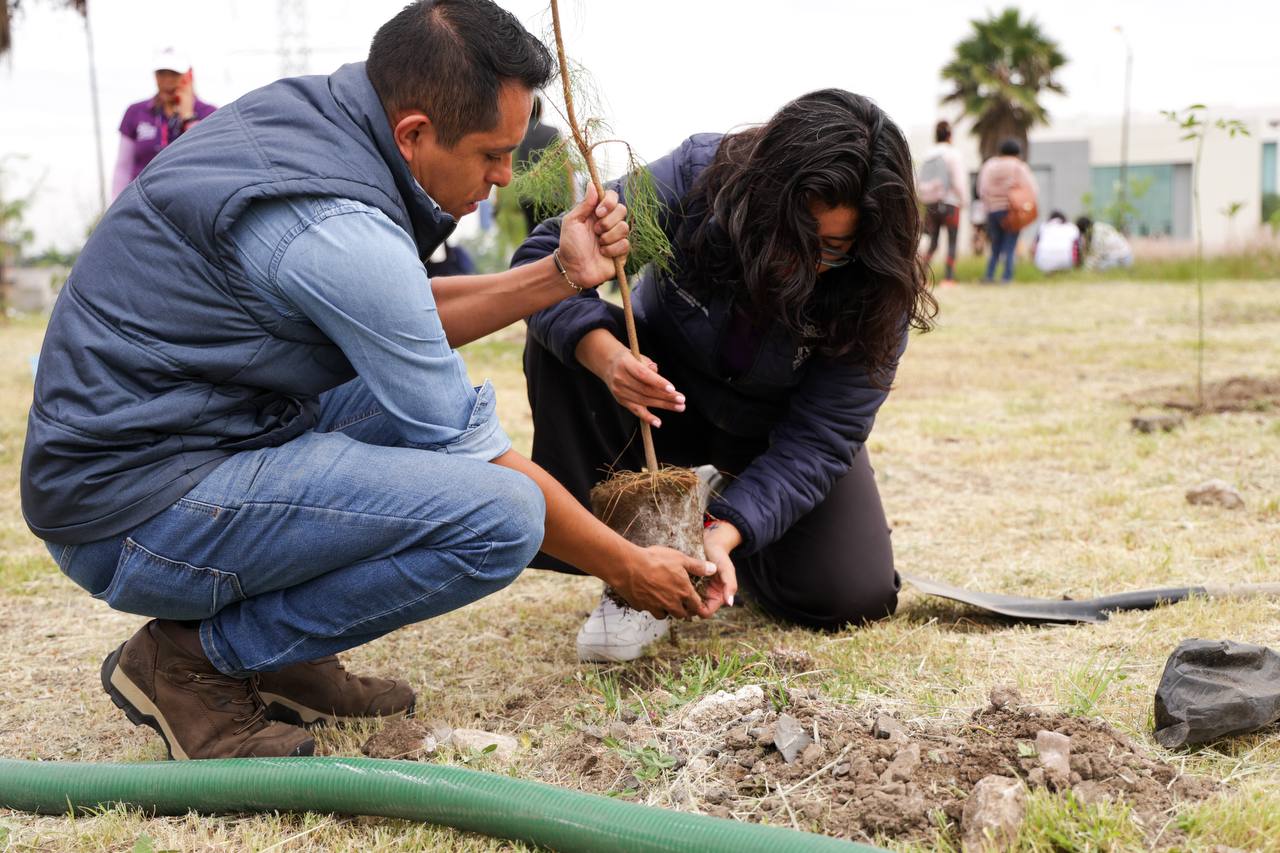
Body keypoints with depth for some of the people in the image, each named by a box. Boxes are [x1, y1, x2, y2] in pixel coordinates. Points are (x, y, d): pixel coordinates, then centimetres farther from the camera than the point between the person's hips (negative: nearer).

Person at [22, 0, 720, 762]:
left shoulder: (303, 116, 4)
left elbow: (405, 327, 17)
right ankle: (193, 660, -5)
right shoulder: (337, 229, -24)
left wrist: (559, 275, 5)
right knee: (501, 514, -22)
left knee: (461, 398, 16)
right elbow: (468, 459, -16)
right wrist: (627, 567, -3)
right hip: (136, 516, -10)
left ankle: (278, 657, 10)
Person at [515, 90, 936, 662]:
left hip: (776, 431, 0)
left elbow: (818, 438, -27)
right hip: (664, 394, 0)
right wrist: (603, 353, -48)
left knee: (854, 598, -16)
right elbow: (543, 256, -29)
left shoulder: (877, 294, -28)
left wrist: (725, 532, -42)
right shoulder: (696, 179, -31)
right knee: (559, 344, -32)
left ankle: (719, 518, 17)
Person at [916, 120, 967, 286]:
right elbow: (958, 182, -11)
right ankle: (948, 278, -1)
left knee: (932, 243, 11)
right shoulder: (953, 155, -7)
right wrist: (962, 201, 1)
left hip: (930, 204, 5)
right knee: (952, 242, 3)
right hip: (950, 203, -5)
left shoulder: (926, 156, 7)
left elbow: (918, 182, 9)